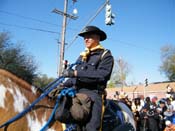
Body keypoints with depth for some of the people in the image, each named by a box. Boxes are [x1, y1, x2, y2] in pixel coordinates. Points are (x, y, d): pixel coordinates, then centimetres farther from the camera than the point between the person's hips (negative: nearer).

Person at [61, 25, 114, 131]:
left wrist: (76, 73, -17)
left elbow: (101, 75, -15)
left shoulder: (106, 55, 1)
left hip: (93, 94, -6)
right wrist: (63, 85, 9)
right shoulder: (82, 56, 21)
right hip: (76, 93, 7)